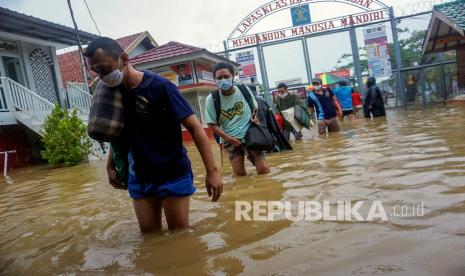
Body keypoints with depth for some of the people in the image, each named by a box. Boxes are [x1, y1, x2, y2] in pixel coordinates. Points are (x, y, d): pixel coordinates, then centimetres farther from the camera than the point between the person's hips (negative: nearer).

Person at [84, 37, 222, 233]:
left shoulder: (159, 86, -16)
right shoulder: (112, 92, 2)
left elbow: (194, 127, -17)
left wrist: (212, 171, -21)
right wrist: (110, 167, 14)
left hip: (174, 174, -5)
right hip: (139, 178, 5)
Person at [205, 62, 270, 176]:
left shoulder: (244, 90, -1)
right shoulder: (211, 99, -9)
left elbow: (255, 109, 16)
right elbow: (212, 125, -5)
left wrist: (255, 118, -5)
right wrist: (230, 139, -12)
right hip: (230, 141, -1)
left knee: (264, 170, -6)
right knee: (240, 174, -2)